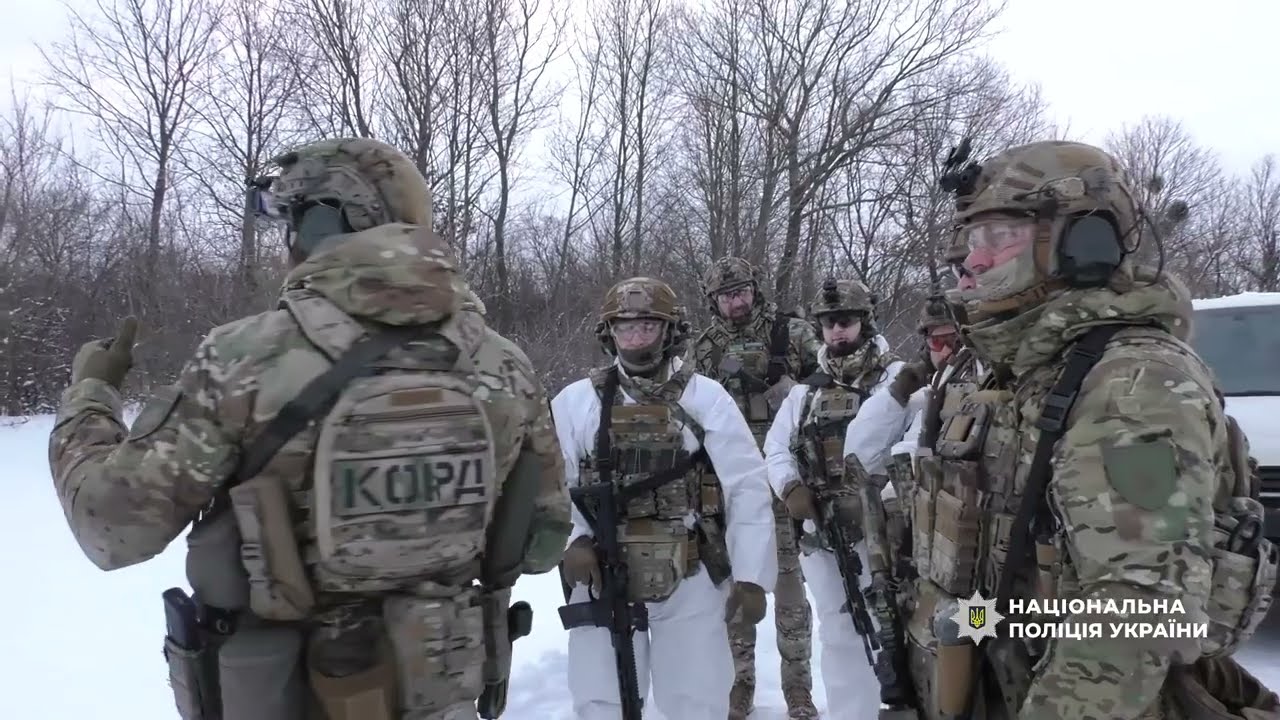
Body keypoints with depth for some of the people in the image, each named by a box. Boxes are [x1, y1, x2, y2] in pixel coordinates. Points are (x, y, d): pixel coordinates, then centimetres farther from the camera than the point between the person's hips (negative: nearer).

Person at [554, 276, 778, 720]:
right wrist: (571, 540, -14)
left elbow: (748, 488, -4)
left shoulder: (706, 397, -4)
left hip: (691, 582, -1)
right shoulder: (576, 401, 0)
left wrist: (752, 576, -8)